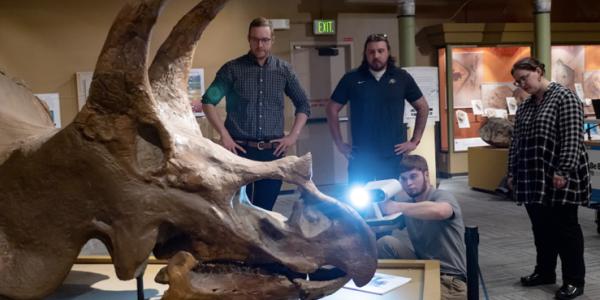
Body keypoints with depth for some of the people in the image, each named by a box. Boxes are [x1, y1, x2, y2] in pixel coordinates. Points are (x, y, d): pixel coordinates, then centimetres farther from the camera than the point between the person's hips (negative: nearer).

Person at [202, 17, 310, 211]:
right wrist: (224, 134, -10)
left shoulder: (284, 70, 7)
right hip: (240, 150, -2)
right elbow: (208, 101, -2)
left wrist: (293, 135, 2)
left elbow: (303, 105, 14)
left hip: (273, 152, 2)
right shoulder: (232, 69, -1)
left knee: (265, 208, 9)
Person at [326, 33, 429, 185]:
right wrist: (340, 143, 2)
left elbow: (423, 107, 11)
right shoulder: (351, 79, 1)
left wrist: (415, 141, 5)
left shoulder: (402, 77, 3)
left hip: (394, 156, 1)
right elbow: (332, 109, 7)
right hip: (361, 156, 0)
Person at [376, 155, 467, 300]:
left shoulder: (442, 196, -13)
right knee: (386, 242, -15)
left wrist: (398, 207, -33)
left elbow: (438, 211, -38)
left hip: (449, 279, -6)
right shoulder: (407, 203, 7)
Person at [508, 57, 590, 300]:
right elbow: (516, 142, 17)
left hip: (558, 179, -7)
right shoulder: (524, 107, 14)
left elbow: (572, 138, -15)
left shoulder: (564, 97, -8)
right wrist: (512, 172, 13)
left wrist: (563, 171, -20)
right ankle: (544, 271, 27)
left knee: (565, 228, 0)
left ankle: (574, 280, 10)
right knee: (541, 227, 14)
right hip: (533, 179, 7)